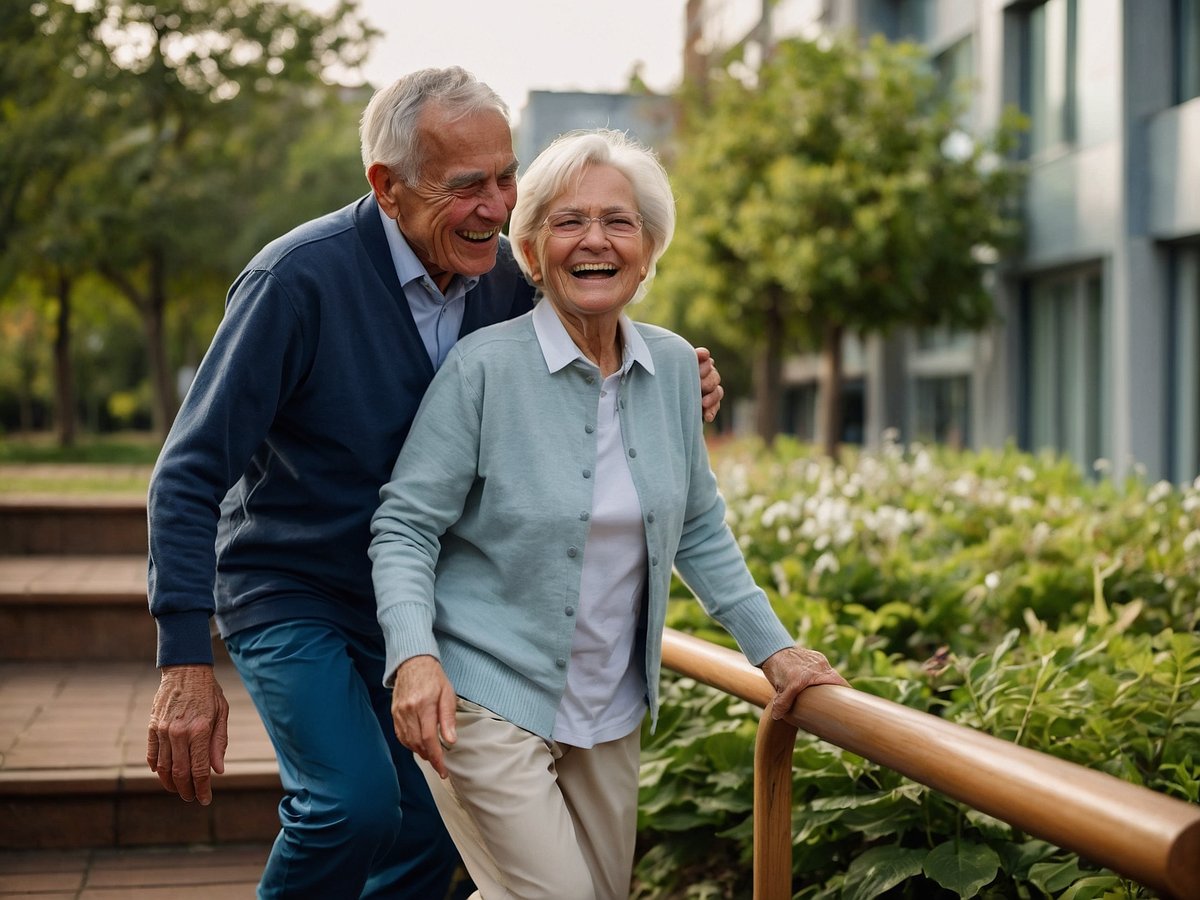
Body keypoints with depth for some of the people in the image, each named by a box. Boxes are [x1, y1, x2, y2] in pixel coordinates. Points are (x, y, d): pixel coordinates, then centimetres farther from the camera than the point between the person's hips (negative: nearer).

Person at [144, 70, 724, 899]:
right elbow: (190, 475, -23)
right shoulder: (300, 279, -24)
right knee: (354, 806, -24)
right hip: (289, 592, -6)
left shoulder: (504, 277, -6)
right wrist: (186, 664, -30)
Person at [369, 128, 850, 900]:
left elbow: (700, 531, 13)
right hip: (485, 699, -6)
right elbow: (404, 527, -12)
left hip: (611, 711, 6)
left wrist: (773, 648, 8)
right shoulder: (484, 366, -14)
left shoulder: (675, 368, 2)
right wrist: (414, 657, -27)